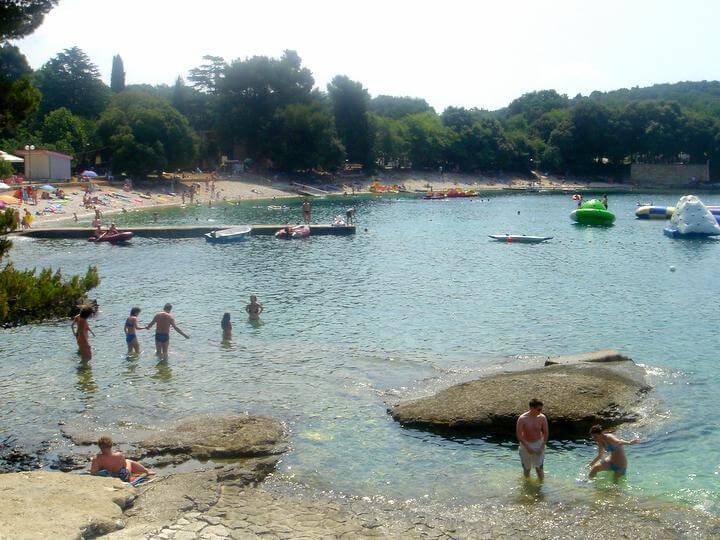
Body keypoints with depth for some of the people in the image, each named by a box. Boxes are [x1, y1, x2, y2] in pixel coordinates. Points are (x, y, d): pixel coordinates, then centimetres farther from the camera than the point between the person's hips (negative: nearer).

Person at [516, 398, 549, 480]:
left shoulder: (542, 418, -12)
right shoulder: (522, 419, -19)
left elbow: (546, 433, -2)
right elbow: (518, 434, -14)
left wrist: (542, 447, -10)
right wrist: (527, 447, -17)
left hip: (538, 444, 1)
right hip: (526, 444, -1)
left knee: (539, 467, -2)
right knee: (526, 468, 12)